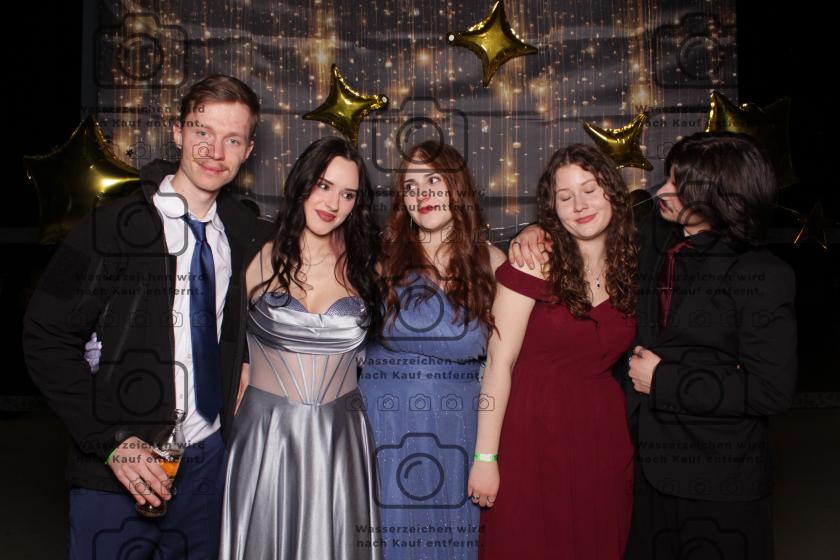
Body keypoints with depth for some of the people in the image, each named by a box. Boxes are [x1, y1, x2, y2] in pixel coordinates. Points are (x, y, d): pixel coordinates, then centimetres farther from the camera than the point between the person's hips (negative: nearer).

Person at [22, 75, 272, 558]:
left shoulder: (244, 233, 1)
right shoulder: (112, 227, -13)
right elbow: (47, 338, -12)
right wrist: (112, 441, -16)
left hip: (209, 459, 5)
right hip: (119, 470, -4)